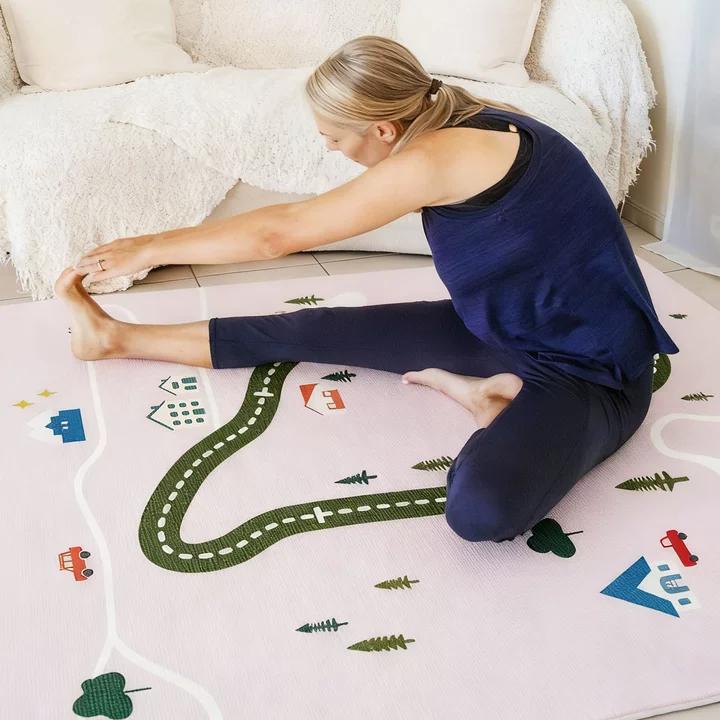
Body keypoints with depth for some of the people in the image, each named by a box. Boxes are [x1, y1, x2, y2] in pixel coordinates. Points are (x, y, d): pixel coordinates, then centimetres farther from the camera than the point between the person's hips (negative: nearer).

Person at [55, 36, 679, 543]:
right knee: (315, 331, 6)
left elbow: (277, 233, -17)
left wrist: (147, 248, -6)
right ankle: (122, 338, 20)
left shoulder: (438, 158, -27)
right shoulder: (464, 119, -3)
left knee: (481, 509, -38)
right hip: (504, 327, 8)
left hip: (591, 369, -8)